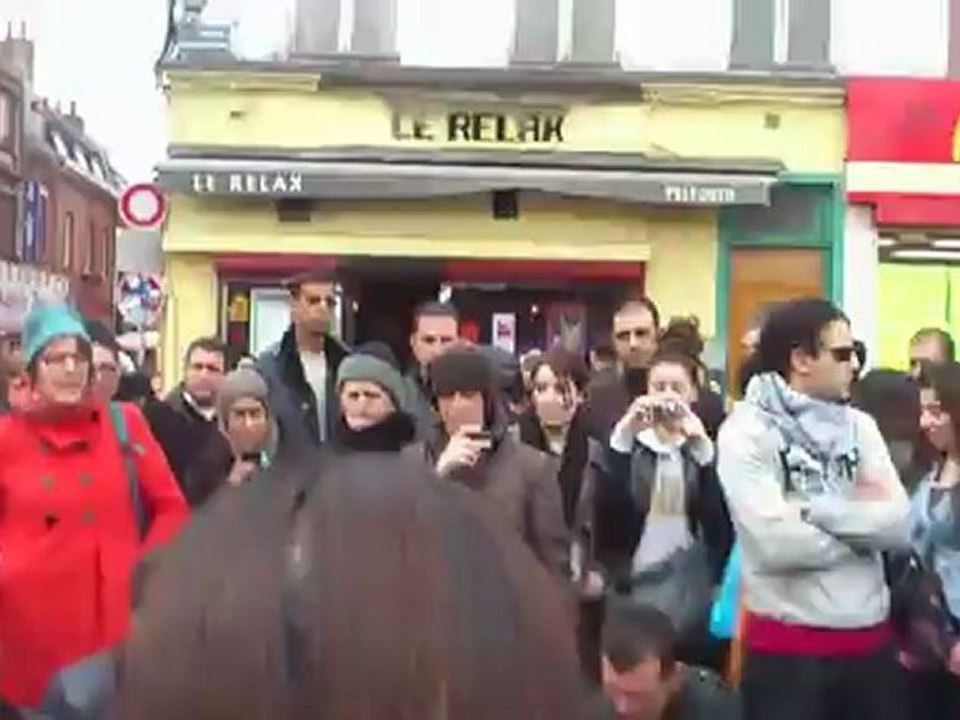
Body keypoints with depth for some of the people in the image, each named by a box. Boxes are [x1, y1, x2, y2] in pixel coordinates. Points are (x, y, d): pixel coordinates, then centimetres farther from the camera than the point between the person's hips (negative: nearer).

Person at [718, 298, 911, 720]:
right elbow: (777, 543, -21)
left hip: (870, 638, 5)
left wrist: (816, 510, -14)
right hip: (787, 645, -5)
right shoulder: (747, 431, -9)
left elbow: (901, 525, -3)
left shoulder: (859, 425, 8)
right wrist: (862, 524, -7)